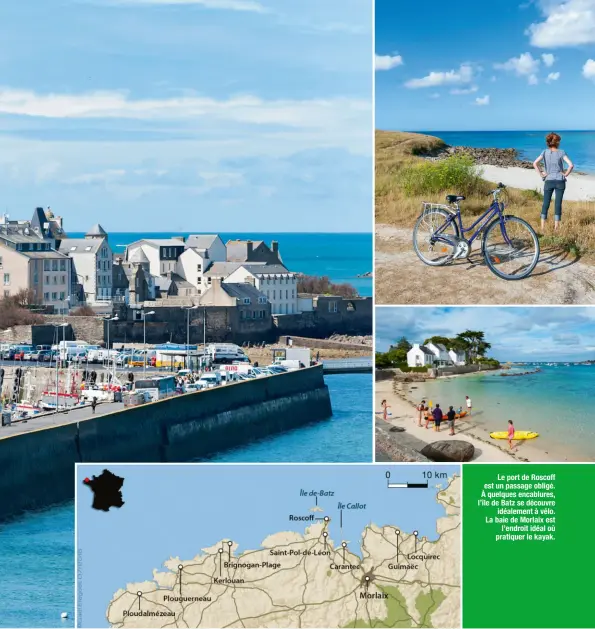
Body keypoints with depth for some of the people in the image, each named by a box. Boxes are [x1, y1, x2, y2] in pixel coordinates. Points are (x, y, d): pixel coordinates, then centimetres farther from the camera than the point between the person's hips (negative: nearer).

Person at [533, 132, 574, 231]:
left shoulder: (545, 152, -1)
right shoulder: (561, 152, -6)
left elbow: (535, 164, -11)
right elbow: (571, 165, -15)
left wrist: (541, 174, -2)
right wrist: (565, 174, -3)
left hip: (548, 181, 1)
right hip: (560, 181, -1)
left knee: (546, 203, 7)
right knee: (558, 203, 4)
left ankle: (542, 226, 5)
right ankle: (556, 226, 5)